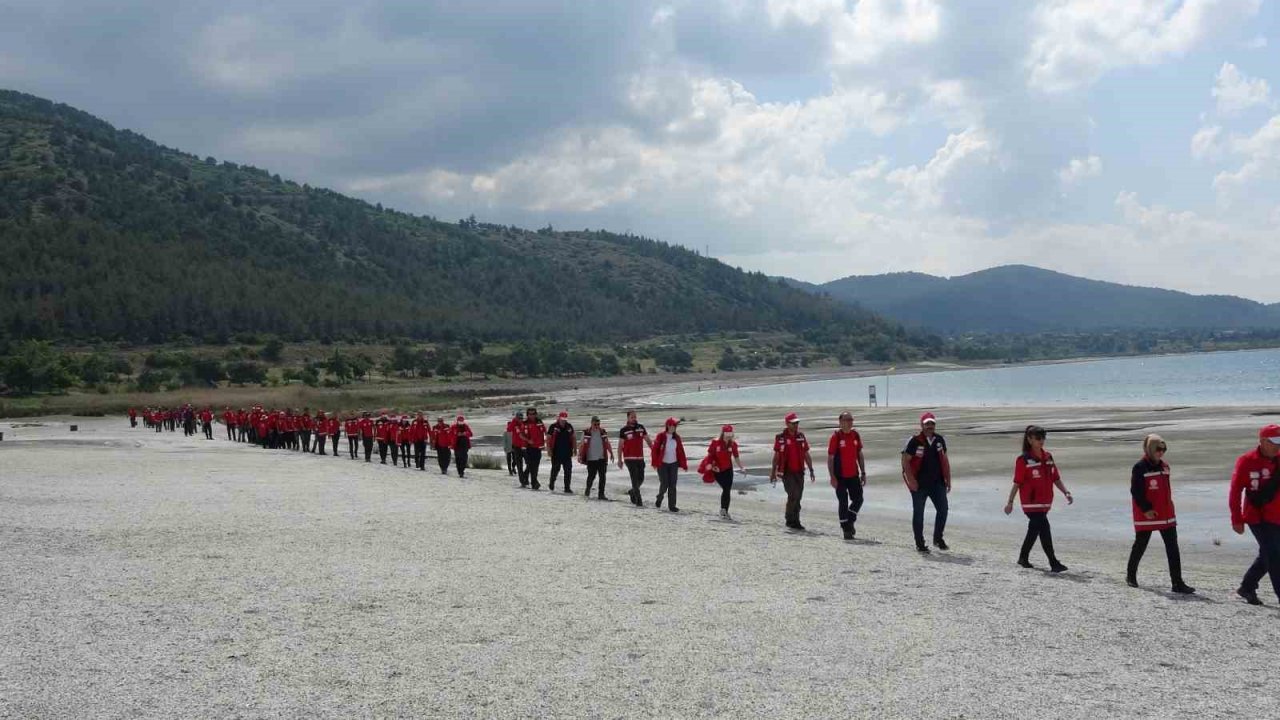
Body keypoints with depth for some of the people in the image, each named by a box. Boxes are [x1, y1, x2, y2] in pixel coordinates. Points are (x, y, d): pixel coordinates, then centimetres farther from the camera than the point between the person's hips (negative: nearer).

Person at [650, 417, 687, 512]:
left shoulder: (676, 438, 5)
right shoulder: (661, 436, -8)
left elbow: (681, 452, 6)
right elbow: (654, 449, -7)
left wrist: (684, 465, 4)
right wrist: (655, 463, -10)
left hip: (674, 464, 3)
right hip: (662, 464, -3)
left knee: (672, 485, 1)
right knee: (664, 484, -3)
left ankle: (672, 505, 6)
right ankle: (659, 499, 26)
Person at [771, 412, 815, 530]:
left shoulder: (801, 436, 8)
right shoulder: (780, 438, -4)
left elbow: (807, 455, 12)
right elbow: (776, 456, 1)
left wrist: (811, 470, 8)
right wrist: (773, 473, 2)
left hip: (799, 472, 5)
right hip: (787, 472, -5)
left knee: (798, 497, 7)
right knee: (793, 495, -14)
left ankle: (794, 521, 17)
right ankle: (791, 520, -3)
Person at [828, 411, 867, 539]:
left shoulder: (855, 435, 6)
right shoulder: (836, 437, -10)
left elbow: (860, 455, 14)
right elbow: (830, 458, -10)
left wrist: (863, 473, 10)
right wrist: (832, 477, -15)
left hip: (854, 475, 5)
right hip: (840, 476, -5)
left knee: (858, 499, 5)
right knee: (843, 502, -1)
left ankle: (850, 521, 27)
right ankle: (846, 529, 9)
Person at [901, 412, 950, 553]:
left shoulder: (939, 440, 7)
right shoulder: (914, 441, -10)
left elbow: (944, 460, 14)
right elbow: (905, 461, -10)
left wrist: (948, 479, 9)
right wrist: (911, 480, -16)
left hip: (937, 482, 4)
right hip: (919, 484, -4)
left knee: (943, 509, -2)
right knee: (918, 513, 4)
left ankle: (938, 538, 16)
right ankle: (919, 543, 13)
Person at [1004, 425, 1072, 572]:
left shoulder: (1048, 457, 7)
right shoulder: (1023, 460, -11)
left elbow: (1056, 478, 12)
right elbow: (1017, 483, -9)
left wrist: (1066, 492, -1)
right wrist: (1010, 502, -8)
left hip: (1045, 502, 7)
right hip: (1031, 503, -7)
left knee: (1034, 530, 17)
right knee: (1044, 529, -13)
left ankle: (1023, 558, 33)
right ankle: (1054, 563, -11)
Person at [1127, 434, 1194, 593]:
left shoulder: (1164, 466, 10)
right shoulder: (1140, 467, -12)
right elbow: (1135, 491, -15)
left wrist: (1169, 507, 20)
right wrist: (1146, 509, -19)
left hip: (1166, 515, 6)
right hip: (1146, 516, -6)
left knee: (1173, 548, -1)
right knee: (1140, 546, 8)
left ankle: (1177, 583, -2)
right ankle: (1131, 575, 27)